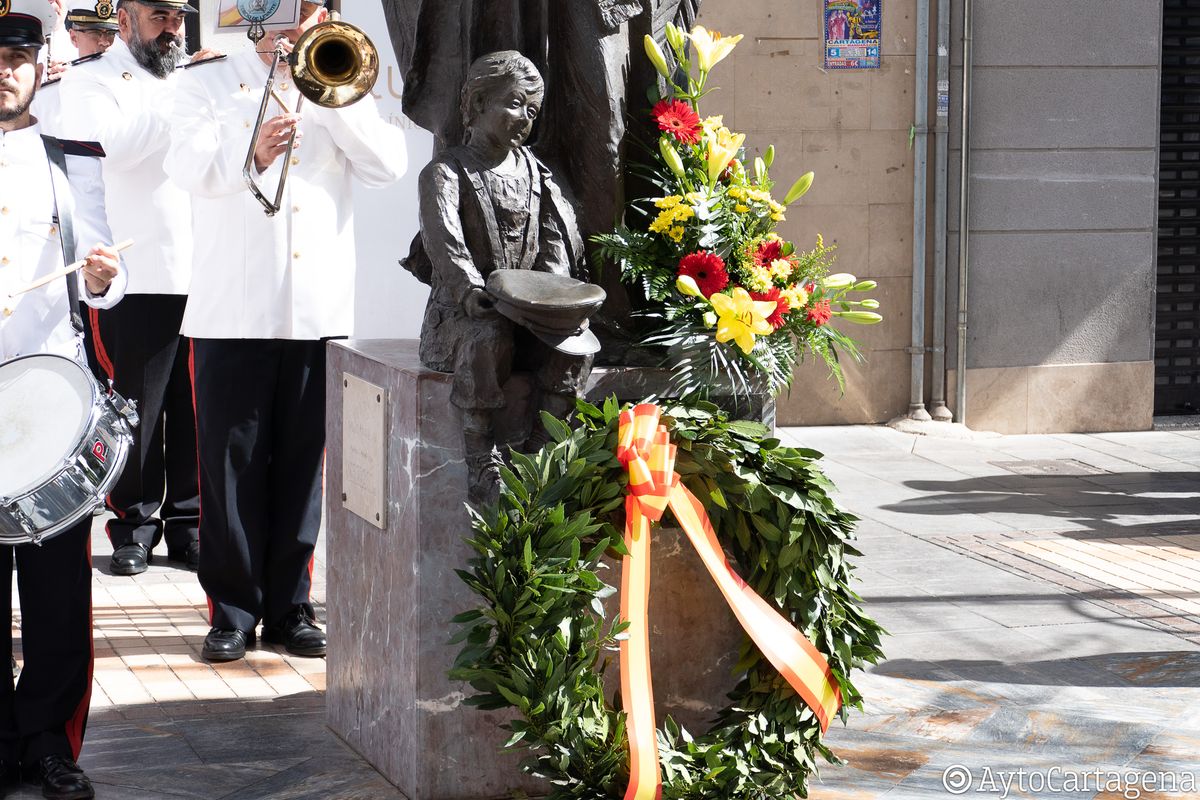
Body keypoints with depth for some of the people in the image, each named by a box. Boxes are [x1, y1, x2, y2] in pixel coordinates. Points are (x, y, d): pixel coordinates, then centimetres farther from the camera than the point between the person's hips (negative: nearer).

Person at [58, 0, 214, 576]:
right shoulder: (92, 82, 5)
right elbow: (111, 145, -15)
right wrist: (178, 104, -17)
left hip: (199, 275, 4)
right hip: (136, 277, -4)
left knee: (193, 409, 3)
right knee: (137, 410, -1)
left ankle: (186, 519, 13)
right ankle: (134, 524, 10)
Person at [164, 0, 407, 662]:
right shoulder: (208, 86, 8)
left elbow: (387, 166, 0)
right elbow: (189, 166, -11)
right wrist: (252, 154, -30)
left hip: (319, 310, 2)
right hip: (233, 310, -2)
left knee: (300, 466, 5)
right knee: (232, 464, -1)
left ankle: (289, 607, 13)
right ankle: (233, 611, 6)